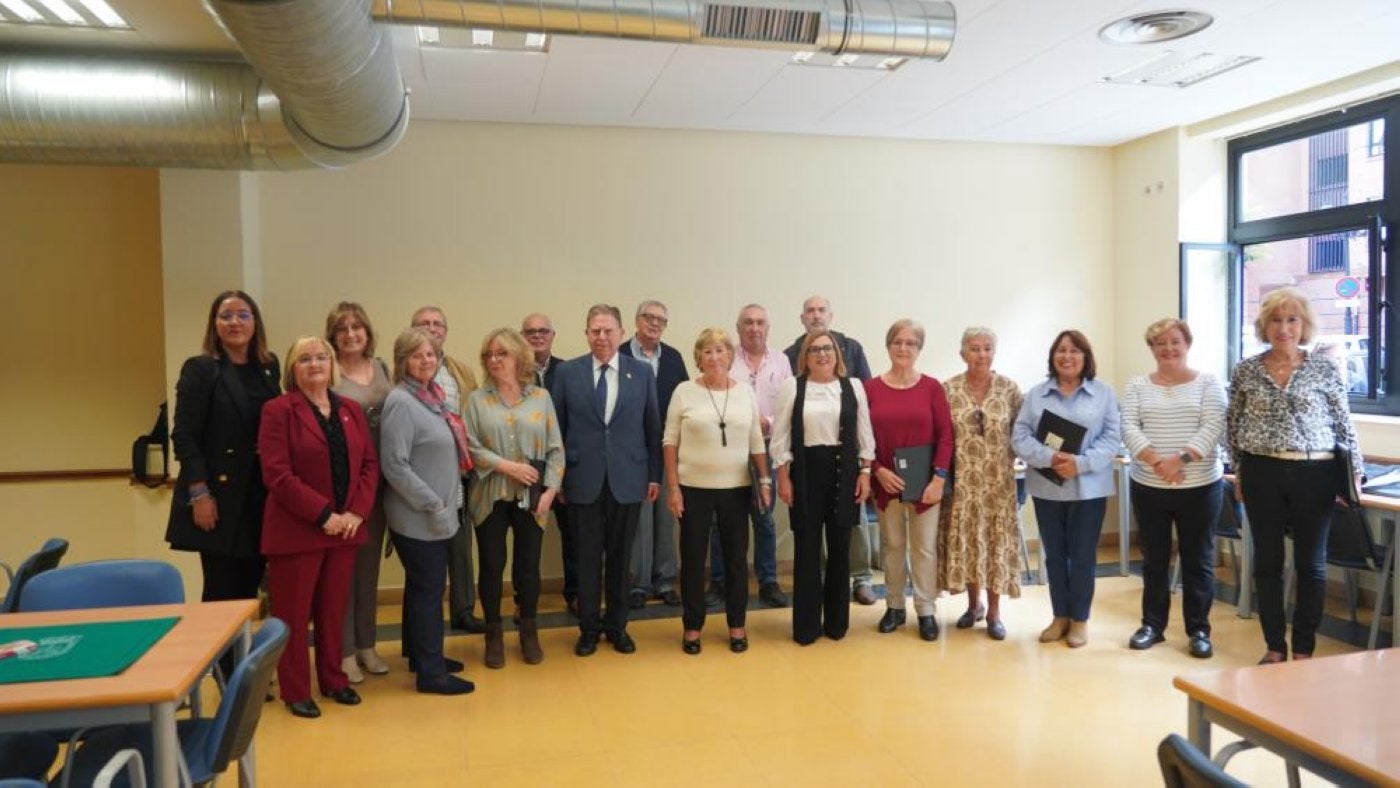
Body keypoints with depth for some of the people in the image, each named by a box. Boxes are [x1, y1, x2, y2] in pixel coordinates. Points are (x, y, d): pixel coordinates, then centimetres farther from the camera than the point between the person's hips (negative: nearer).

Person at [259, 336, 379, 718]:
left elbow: (369, 464, 7)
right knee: (293, 613, 6)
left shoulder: (351, 409, 10)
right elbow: (277, 474, -14)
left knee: (334, 610, 14)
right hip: (296, 529, -4)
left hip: (345, 527, 5)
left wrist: (357, 511, -7)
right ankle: (295, 691, 18)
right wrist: (323, 515, -17)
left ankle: (333, 679, 28)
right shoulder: (278, 410, -6)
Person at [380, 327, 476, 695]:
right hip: (418, 517, -8)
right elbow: (395, 466, -21)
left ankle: (421, 655, 31)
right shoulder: (401, 402, -17)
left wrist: (445, 502, 11)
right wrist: (433, 505, -19)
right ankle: (430, 672, 10)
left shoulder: (433, 396, 8)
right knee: (429, 589, 0)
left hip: (436, 514, 8)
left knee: (423, 586, 18)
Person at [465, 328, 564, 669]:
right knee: (491, 566, 7)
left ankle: (529, 632, 26)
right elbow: (470, 447, -6)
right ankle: (494, 635, 22)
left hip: (531, 498, 0)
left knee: (528, 565, 8)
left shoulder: (541, 397, 3)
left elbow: (556, 448, 1)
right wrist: (507, 466, -15)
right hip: (490, 496, 0)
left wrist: (551, 489, -8)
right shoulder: (477, 399, 1)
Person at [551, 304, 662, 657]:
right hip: (583, 479, 0)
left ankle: (617, 625, 26)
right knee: (588, 558, 8)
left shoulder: (642, 372, 2)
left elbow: (653, 427, 4)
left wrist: (655, 475, 2)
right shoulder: (567, 372, 1)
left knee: (620, 557, 11)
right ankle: (589, 627, 24)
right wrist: (557, 476, 1)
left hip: (627, 479, 1)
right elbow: (557, 428, 3)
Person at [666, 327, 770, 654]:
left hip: (736, 488, 2)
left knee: (736, 557, 9)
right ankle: (692, 627, 19)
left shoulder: (745, 392, 4)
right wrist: (673, 486, -7)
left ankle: (737, 625, 23)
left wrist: (765, 480, 3)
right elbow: (670, 442, -2)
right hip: (694, 488, -2)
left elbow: (756, 442, 8)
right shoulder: (684, 391, -3)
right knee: (693, 558, 6)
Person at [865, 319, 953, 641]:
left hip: (926, 482, -1)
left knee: (925, 548, 6)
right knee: (892, 545, 12)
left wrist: (939, 478, -10)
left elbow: (945, 435, -3)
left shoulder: (932, 387, -2)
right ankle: (894, 606, 25)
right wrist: (877, 470, -10)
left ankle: (926, 610, 18)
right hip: (887, 482, 1)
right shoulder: (871, 388, -1)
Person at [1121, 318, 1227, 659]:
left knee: (1197, 560, 7)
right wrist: (1156, 461, -20)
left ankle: (1199, 630, 19)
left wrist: (1180, 459, -22)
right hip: (1148, 487, 2)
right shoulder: (1137, 386, 6)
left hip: (1200, 486, -2)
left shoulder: (1208, 383, 1)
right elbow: (1129, 428, -6)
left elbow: (1213, 428, -10)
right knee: (1154, 559, 11)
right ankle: (1152, 625, 23)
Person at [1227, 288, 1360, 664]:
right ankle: (1274, 647, 20)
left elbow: (1344, 425, 4)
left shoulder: (1324, 370, -1)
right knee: (1267, 562, 7)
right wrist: (1240, 471, 8)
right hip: (1262, 475, 1)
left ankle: (1303, 650, 21)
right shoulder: (1246, 371, 2)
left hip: (1314, 474, -1)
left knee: (1311, 562, 8)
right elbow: (1233, 425, 9)